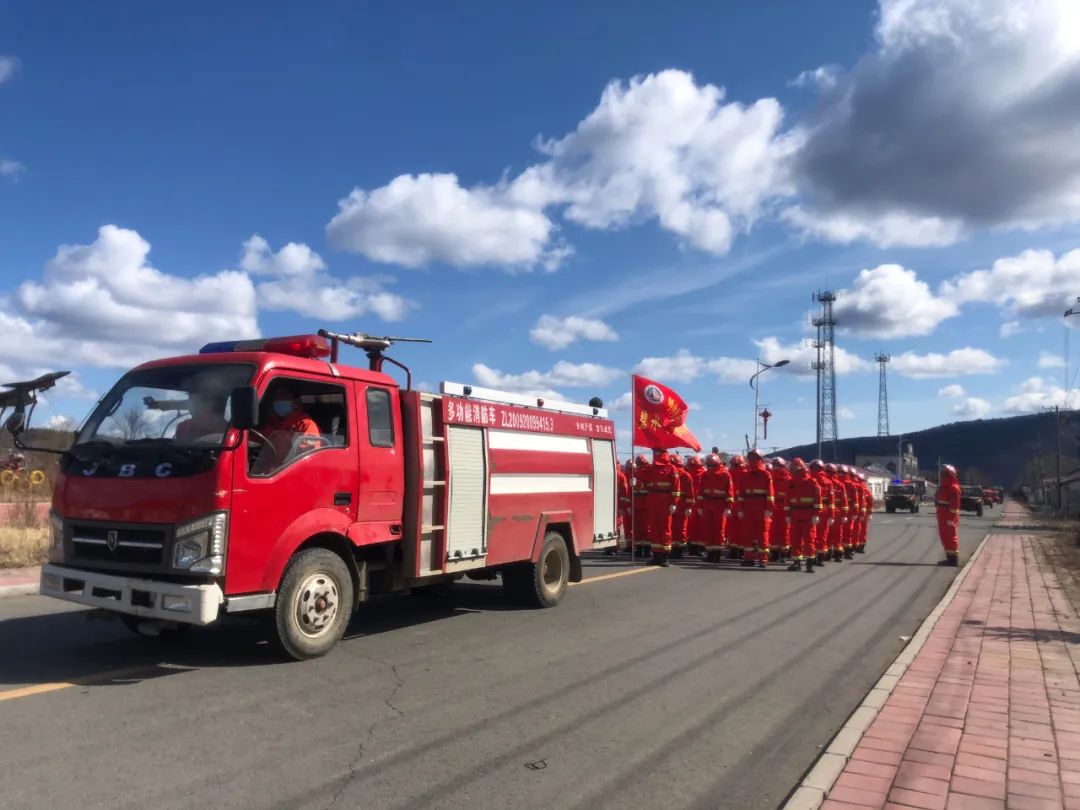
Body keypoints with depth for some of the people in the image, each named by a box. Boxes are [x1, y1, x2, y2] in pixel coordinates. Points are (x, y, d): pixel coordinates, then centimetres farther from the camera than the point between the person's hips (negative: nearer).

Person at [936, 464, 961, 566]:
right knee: (944, 536, 15)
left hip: (949, 517, -10)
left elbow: (955, 504, -20)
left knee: (950, 537, -5)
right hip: (942, 516, 10)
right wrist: (939, 516, 22)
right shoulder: (943, 486, 16)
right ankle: (950, 557, 23)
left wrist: (952, 517, -23)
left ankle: (954, 559, 0)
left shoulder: (953, 488, -16)